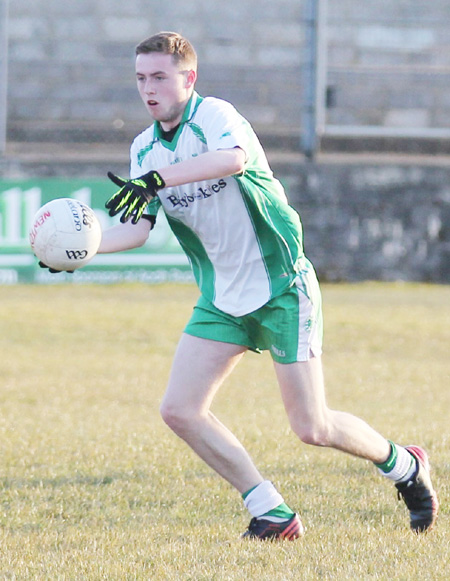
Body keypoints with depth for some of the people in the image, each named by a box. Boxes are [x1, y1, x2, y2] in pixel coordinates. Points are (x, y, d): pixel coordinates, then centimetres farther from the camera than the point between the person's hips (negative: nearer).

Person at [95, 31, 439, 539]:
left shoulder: (215, 115, -17)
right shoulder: (144, 149, 6)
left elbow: (233, 157, -40)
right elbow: (136, 228, 2)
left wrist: (156, 179, -51)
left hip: (281, 288, -7)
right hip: (221, 301, 7)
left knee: (312, 429, -5)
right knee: (179, 410, -8)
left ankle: (404, 466, 24)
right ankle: (272, 515, 3)